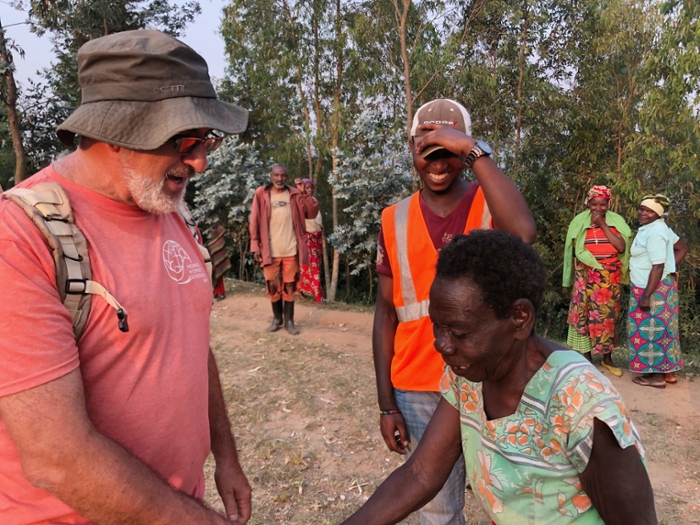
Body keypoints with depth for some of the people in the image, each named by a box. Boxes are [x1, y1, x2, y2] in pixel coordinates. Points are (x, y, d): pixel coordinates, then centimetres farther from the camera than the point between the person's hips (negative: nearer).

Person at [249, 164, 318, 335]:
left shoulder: (294, 194, 4)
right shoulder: (261, 194, -1)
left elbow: (312, 213, -2)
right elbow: (255, 222, -2)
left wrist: (307, 195, -16)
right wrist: (256, 246, -6)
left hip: (291, 250, 1)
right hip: (270, 250, -1)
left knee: (289, 286, 7)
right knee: (273, 286, 9)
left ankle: (289, 321, 16)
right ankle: (277, 318, 24)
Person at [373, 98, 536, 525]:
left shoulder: (491, 204, -4)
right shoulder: (395, 220, 1)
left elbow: (523, 233, -30)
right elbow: (386, 314, 2)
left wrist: (475, 152, -25)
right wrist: (387, 404, 0)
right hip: (418, 392, 2)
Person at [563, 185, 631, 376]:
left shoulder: (616, 221, 2)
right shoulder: (580, 221, 1)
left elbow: (621, 247, -11)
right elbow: (574, 249, 4)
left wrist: (603, 225, -13)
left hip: (610, 277, 1)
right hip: (586, 276, -1)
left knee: (608, 315, 5)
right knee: (584, 314, -1)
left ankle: (607, 358, 18)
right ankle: (587, 357, 10)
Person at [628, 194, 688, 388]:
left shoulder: (654, 232, -21)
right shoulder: (657, 227, 10)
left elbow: (658, 267, -25)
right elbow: (683, 247, 19)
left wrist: (646, 296, -24)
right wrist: (672, 265, 10)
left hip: (654, 289, -10)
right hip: (659, 287, 10)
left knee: (652, 329, 0)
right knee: (659, 329, 15)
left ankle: (658, 375, 10)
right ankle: (667, 372, 25)